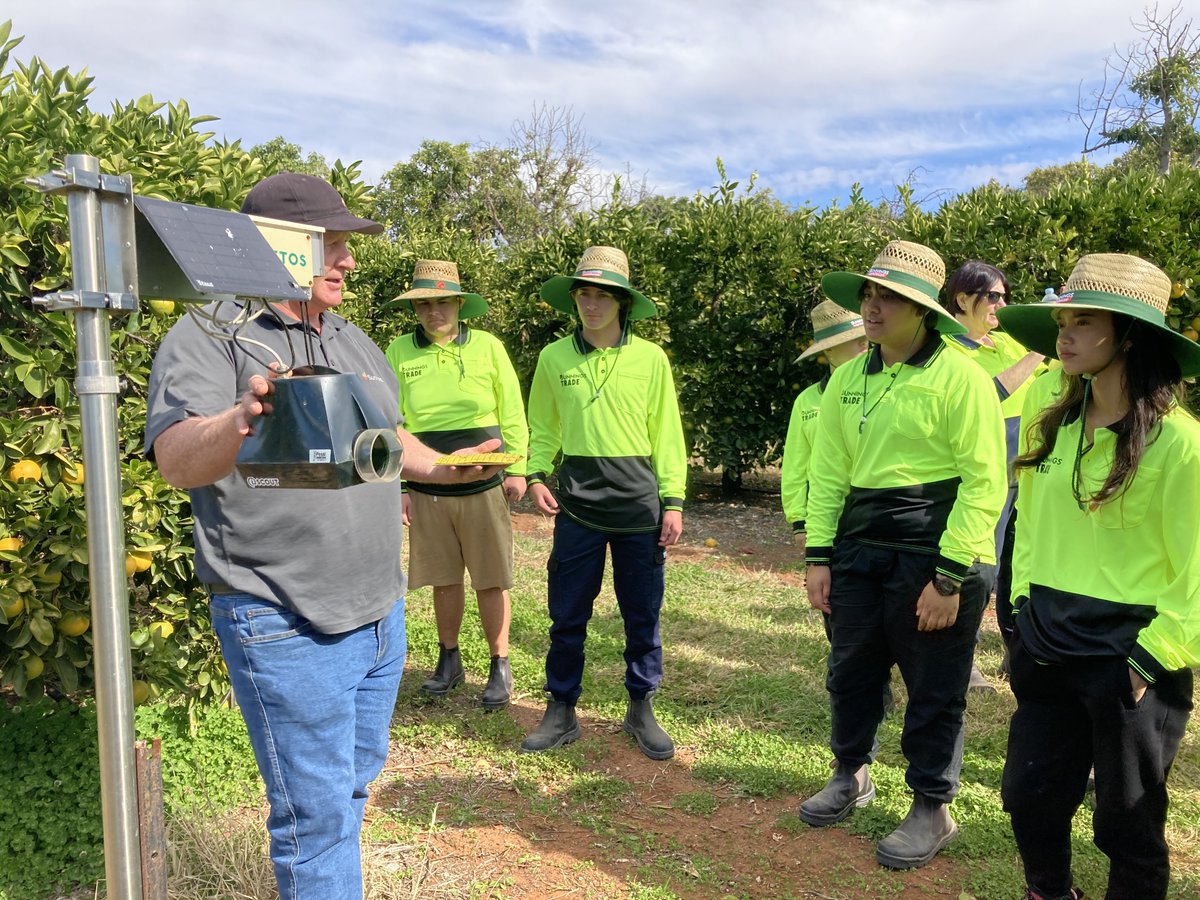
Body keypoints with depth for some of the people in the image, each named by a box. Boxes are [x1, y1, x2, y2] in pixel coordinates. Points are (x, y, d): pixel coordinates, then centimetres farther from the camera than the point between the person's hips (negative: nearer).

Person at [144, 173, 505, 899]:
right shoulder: (209, 336, -11)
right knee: (317, 811, 2)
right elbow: (176, 460, -28)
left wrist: (444, 469, 13)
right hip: (288, 630, -7)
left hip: (381, 615, 8)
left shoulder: (355, 342, 12)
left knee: (354, 784, 23)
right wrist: (239, 420, -47)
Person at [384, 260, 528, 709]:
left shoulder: (488, 347, -2)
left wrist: (517, 470, -3)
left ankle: (500, 666, 19)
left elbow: (512, 414, 2)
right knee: (443, 579, 12)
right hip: (427, 487, 2)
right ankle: (449, 660, 30)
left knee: (491, 580, 4)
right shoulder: (399, 352, 0)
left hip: (484, 485, -1)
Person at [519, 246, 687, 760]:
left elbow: (666, 434, 2)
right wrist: (536, 474, -6)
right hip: (577, 505, 1)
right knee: (567, 616, 7)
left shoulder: (649, 358, 0)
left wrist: (673, 501, -2)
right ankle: (561, 712, 23)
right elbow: (543, 428, 11)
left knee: (642, 616, 9)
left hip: (639, 505, 0)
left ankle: (641, 710, 27)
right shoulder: (554, 357, 3)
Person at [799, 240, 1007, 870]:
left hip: (935, 555, -5)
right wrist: (818, 556, 4)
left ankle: (932, 810, 29)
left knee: (934, 689, 8)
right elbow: (828, 470, 10)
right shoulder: (847, 379, 8)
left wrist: (949, 577, -16)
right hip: (859, 549, 6)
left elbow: (984, 482, -14)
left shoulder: (959, 376, -11)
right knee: (850, 671, 17)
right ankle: (851, 776, 40)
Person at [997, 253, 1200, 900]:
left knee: (1126, 824, 12)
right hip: (1046, 652, 6)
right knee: (1028, 799, 17)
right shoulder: (1051, 426, 3)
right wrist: (1024, 615, 12)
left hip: (1128, 661, -6)